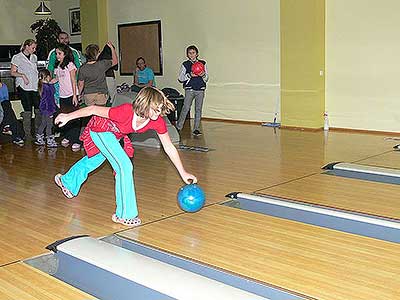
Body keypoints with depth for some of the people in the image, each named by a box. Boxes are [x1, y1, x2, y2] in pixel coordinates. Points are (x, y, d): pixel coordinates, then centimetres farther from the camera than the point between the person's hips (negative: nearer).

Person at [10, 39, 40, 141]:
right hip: (23, 87, -5)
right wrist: (23, 75, -16)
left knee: (39, 108, -3)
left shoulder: (34, 57, 17)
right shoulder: (17, 57, 0)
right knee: (27, 109, -6)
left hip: (35, 86, 5)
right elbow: (13, 72, -1)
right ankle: (27, 133, 1)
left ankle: (38, 131, 7)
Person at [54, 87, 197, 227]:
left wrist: (183, 173, -16)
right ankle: (125, 214, -5)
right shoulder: (126, 112, -42)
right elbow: (94, 109, -29)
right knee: (124, 166, -18)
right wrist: (68, 117, -20)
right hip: (100, 129, -7)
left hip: (115, 134, 7)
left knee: (95, 160, 28)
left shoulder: (158, 122, -28)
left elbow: (169, 148, -17)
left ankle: (67, 182, 57)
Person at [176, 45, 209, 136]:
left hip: (200, 89, 2)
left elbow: (206, 78, 12)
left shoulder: (202, 63, 10)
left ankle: (196, 129, 8)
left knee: (198, 109, 2)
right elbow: (180, 78, 2)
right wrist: (190, 75, -12)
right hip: (189, 89, -2)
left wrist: (203, 75, -11)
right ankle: (178, 127, 1)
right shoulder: (185, 64, 5)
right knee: (186, 108, -9)